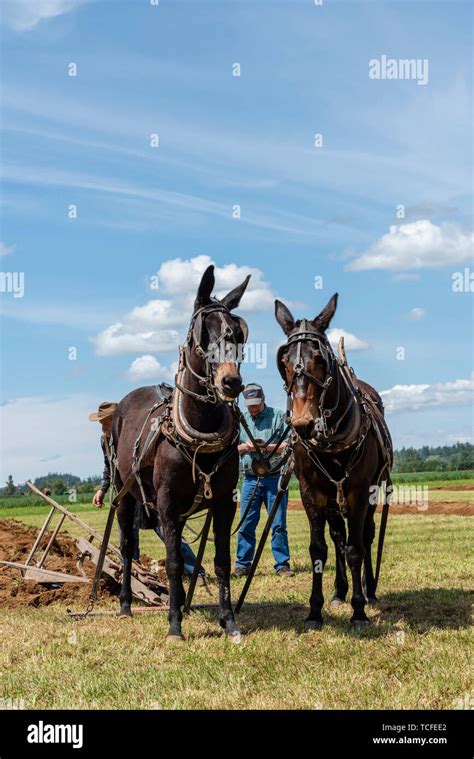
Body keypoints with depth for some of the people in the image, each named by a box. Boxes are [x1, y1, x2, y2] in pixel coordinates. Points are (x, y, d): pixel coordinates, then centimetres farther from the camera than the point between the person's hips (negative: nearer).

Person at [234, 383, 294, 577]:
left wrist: (267, 447, -19)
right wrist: (245, 447, -7)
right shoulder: (241, 419, 11)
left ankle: (282, 565, 6)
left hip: (274, 477, -3)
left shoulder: (278, 417, 0)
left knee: (278, 524, 0)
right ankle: (243, 564, 13)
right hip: (250, 479, 3)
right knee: (246, 524, 4)